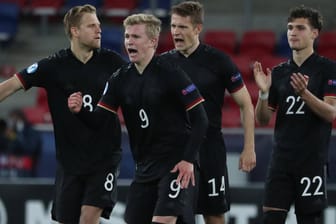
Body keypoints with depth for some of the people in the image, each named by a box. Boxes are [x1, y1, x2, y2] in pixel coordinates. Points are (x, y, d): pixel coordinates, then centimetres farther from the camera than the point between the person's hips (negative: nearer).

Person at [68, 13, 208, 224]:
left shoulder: (171, 74, -12)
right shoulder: (121, 79, 4)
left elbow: (200, 118, -12)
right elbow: (98, 120, 2)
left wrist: (188, 160, -18)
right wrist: (80, 111, -19)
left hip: (176, 164, -6)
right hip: (145, 165, 6)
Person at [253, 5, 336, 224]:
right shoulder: (279, 72, 12)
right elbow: (263, 119, 11)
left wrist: (304, 93, -26)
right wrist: (263, 93, -8)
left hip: (312, 160, -4)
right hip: (282, 160, 4)